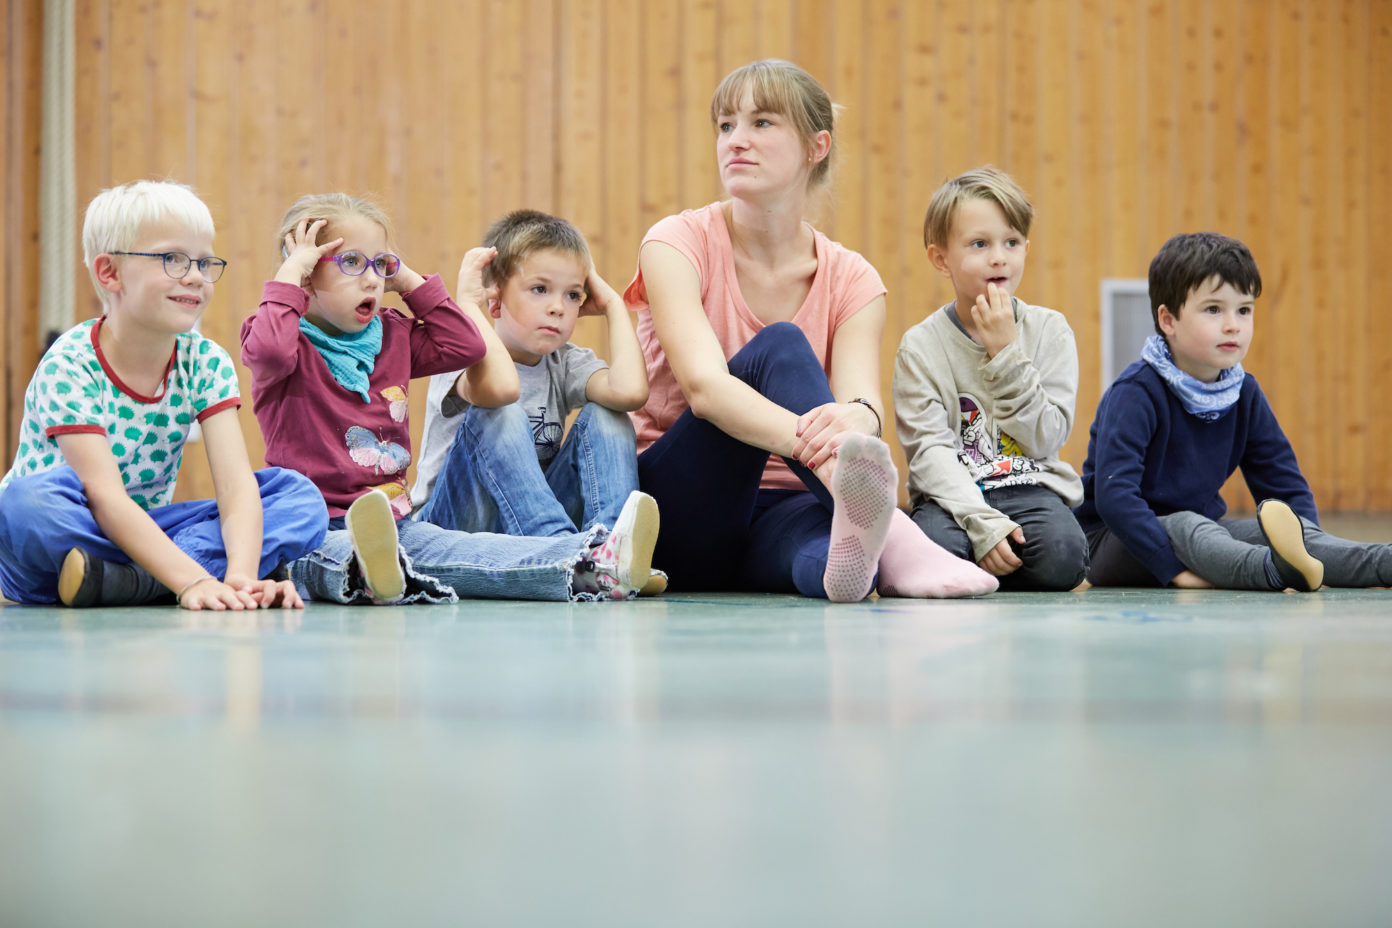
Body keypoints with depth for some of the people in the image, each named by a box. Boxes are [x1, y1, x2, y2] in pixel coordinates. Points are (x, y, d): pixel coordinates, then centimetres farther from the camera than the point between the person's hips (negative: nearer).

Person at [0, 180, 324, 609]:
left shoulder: (205, 363, -4)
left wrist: (241, 575, -36)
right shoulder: (70, 364, -18)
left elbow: (237, 483, -16)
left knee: (300, 494, -12)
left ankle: (124, 581, -28)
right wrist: (192, 581, -41)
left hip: (144, 533, 6)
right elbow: (104, 496, -29)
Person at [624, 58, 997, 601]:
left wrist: (856, 420, -47)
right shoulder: (678, 245, -8)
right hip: (676, 510, -2)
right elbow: (703, 385, -27)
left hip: (780, 514, 3)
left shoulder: (850, 281, 2)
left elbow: (862, 397, -18)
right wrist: (806, 438, -49)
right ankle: (886, 532, -56)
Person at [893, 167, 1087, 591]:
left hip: (1031, 487, 2)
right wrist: (982, 521, -24)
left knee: (1061, 554, -31)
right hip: (955, 493, -2)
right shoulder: (921, 346, -1)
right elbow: (929, 450, -9)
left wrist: (1005, 353, -11)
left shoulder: (1049, 330, 4)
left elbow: (1044, 438, -3)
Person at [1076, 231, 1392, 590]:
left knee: (1269, 530, -18)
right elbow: (1113, 494, -29)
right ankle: (1277, 568, -64)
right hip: (1112, 542, -7)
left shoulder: (1245, 394, 4)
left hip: (1199, 532, 7)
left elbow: (1287, 484, 9)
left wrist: (1310, 553, -11)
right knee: (1183, 526, -36)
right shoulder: (1136, 393, -18)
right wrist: (1175, 568, -36)